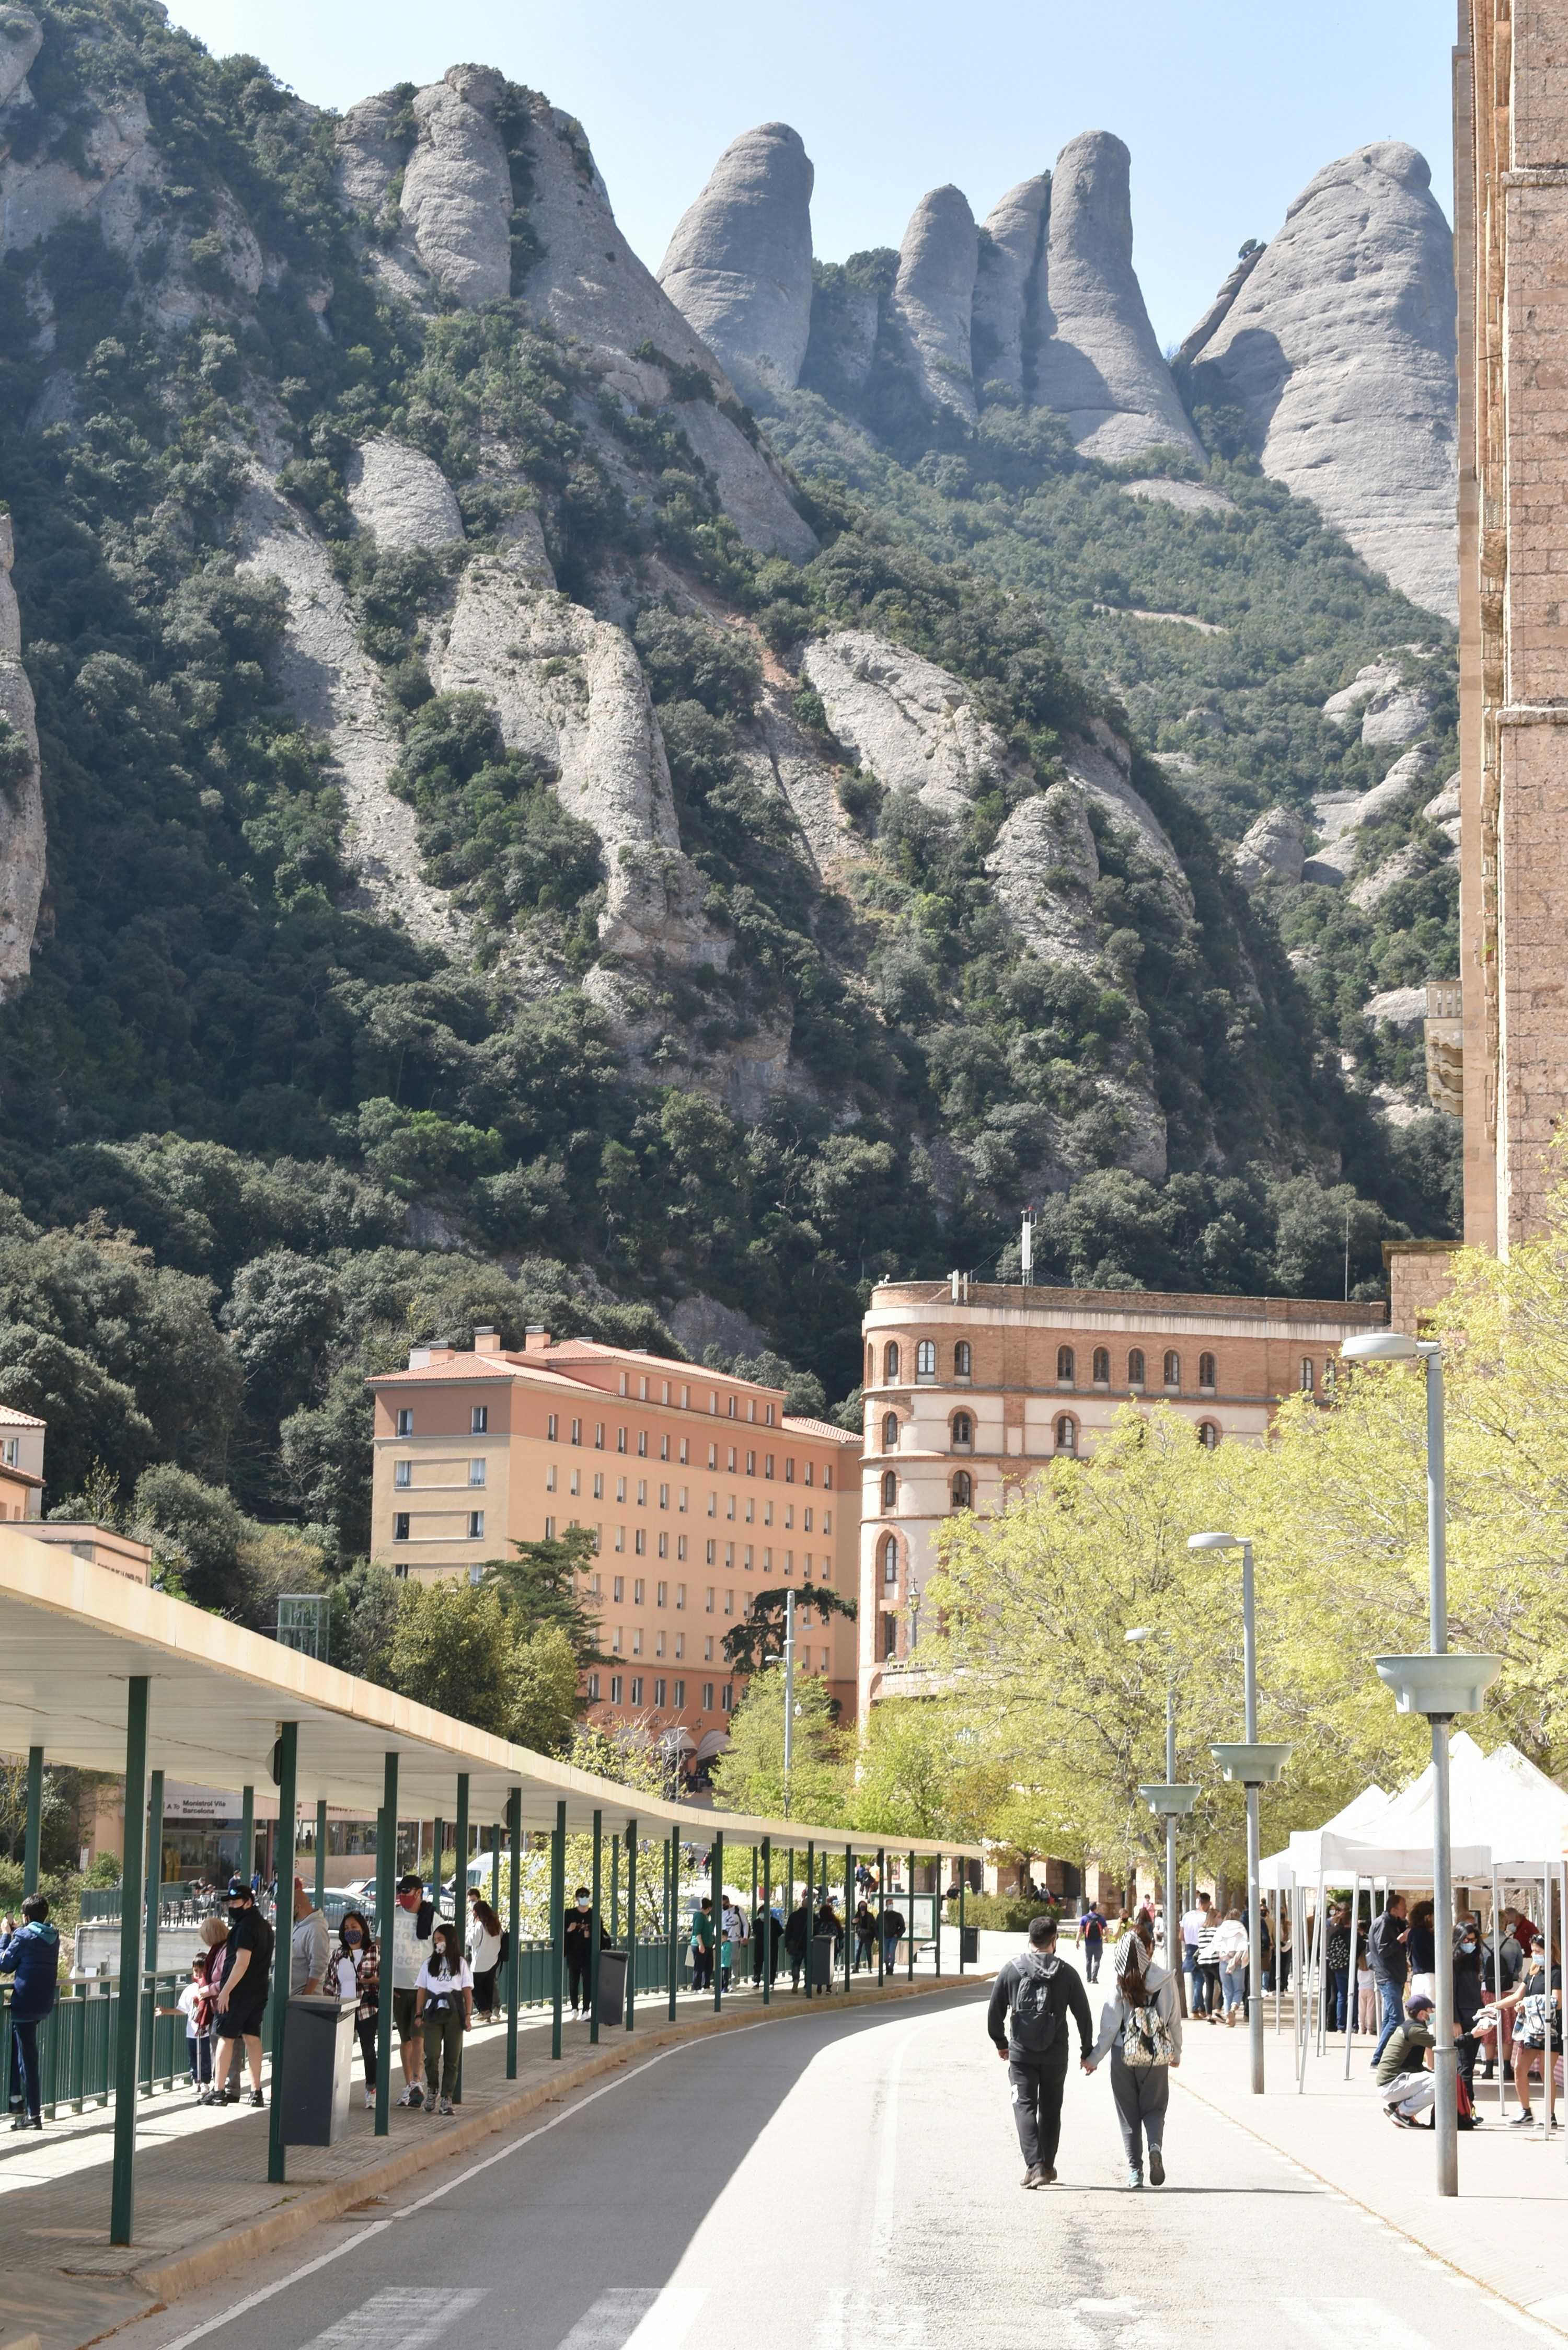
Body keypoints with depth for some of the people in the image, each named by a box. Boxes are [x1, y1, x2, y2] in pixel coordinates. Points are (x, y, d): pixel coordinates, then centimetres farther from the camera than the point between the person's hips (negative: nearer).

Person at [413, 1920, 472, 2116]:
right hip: (433, 2013, 1)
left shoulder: (461, 1963, 7)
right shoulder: (429, 1964, 13)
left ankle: (447, 2097, 5)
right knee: (432, 2055, -12)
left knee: (451, 2058, -1)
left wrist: (468, 2016, -4)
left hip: (454, 2013, -1)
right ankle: (432, 2089, 10)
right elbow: (422, 1990, 11)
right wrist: (419, 2014, 3)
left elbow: (467, 1991, 3)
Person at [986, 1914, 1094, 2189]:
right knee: (1051, 2109, 16)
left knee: (1025, 2107, 0)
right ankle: (1047, 2166, 23)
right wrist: (1086, 2053, 11)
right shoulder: (1067, 1974, -2)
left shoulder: (1011, 1970, -2)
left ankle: (1034, 2165, -17)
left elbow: (995, 2012, 1)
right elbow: (1083, 2016, 1)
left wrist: (1001, 2043, 17)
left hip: (1021, 2053, -1)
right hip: (1055, 2054, 1)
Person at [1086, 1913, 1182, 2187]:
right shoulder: (1165, 1979, -5)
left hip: (1124, 2054, 0)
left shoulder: (1121, 1981, -8)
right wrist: (1176, 2053, 15)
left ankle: (1134, 2170, 7)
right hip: (1157, 2055, 0)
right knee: (1154, 2107, 14)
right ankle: (1156, 2145, -16)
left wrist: (1095, 2058, 1)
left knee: (1129, 2113, 10)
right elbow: (1175, 2020, 0)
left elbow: (1110, 2024, -7)